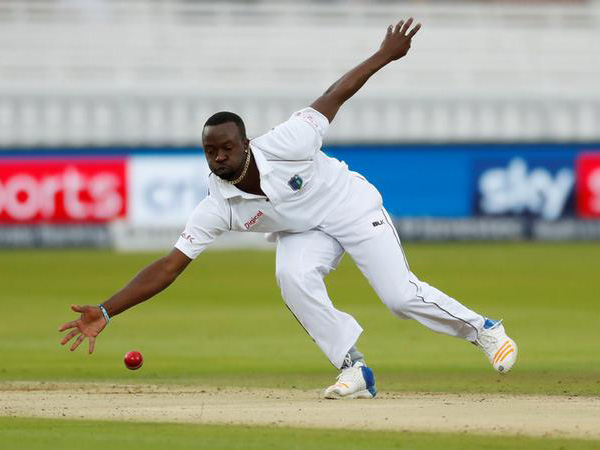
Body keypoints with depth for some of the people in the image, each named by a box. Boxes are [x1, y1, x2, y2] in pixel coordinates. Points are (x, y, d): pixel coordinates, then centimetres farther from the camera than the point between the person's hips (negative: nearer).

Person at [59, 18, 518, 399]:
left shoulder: (285, 146, -33)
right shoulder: (217, 208, -24)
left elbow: (333, 97, -22)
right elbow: (168, 266, -26)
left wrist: (385, 55, -23)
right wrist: (105, 313, -36)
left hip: (351, 206, -3)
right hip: (303, 233, 3)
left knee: (401, 295, -12)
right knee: (293, 277, -29)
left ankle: (482, 328, 14)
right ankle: (355, 370, -17)